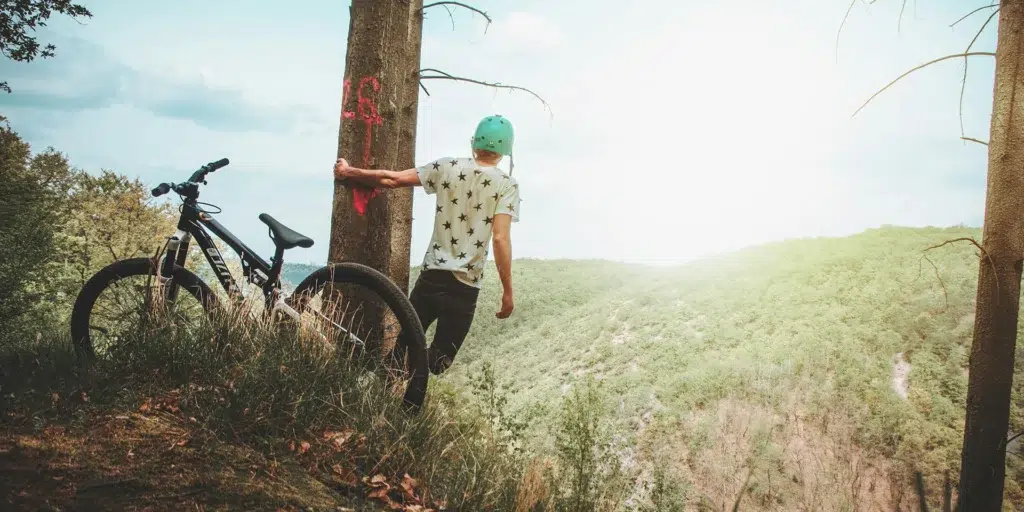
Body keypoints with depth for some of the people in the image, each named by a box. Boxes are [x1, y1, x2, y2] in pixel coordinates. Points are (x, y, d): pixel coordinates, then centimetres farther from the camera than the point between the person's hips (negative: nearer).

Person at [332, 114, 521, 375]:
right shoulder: (507, 185, -4)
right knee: (439, 361, 8)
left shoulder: (447, 167, 3)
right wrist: (507, 291, -8)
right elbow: (501, 239, -13)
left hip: (432, 275, 2)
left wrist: (348, 172, 19)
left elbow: (391, 179, 4)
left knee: (404, 343, 17)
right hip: (466, 286, -2)